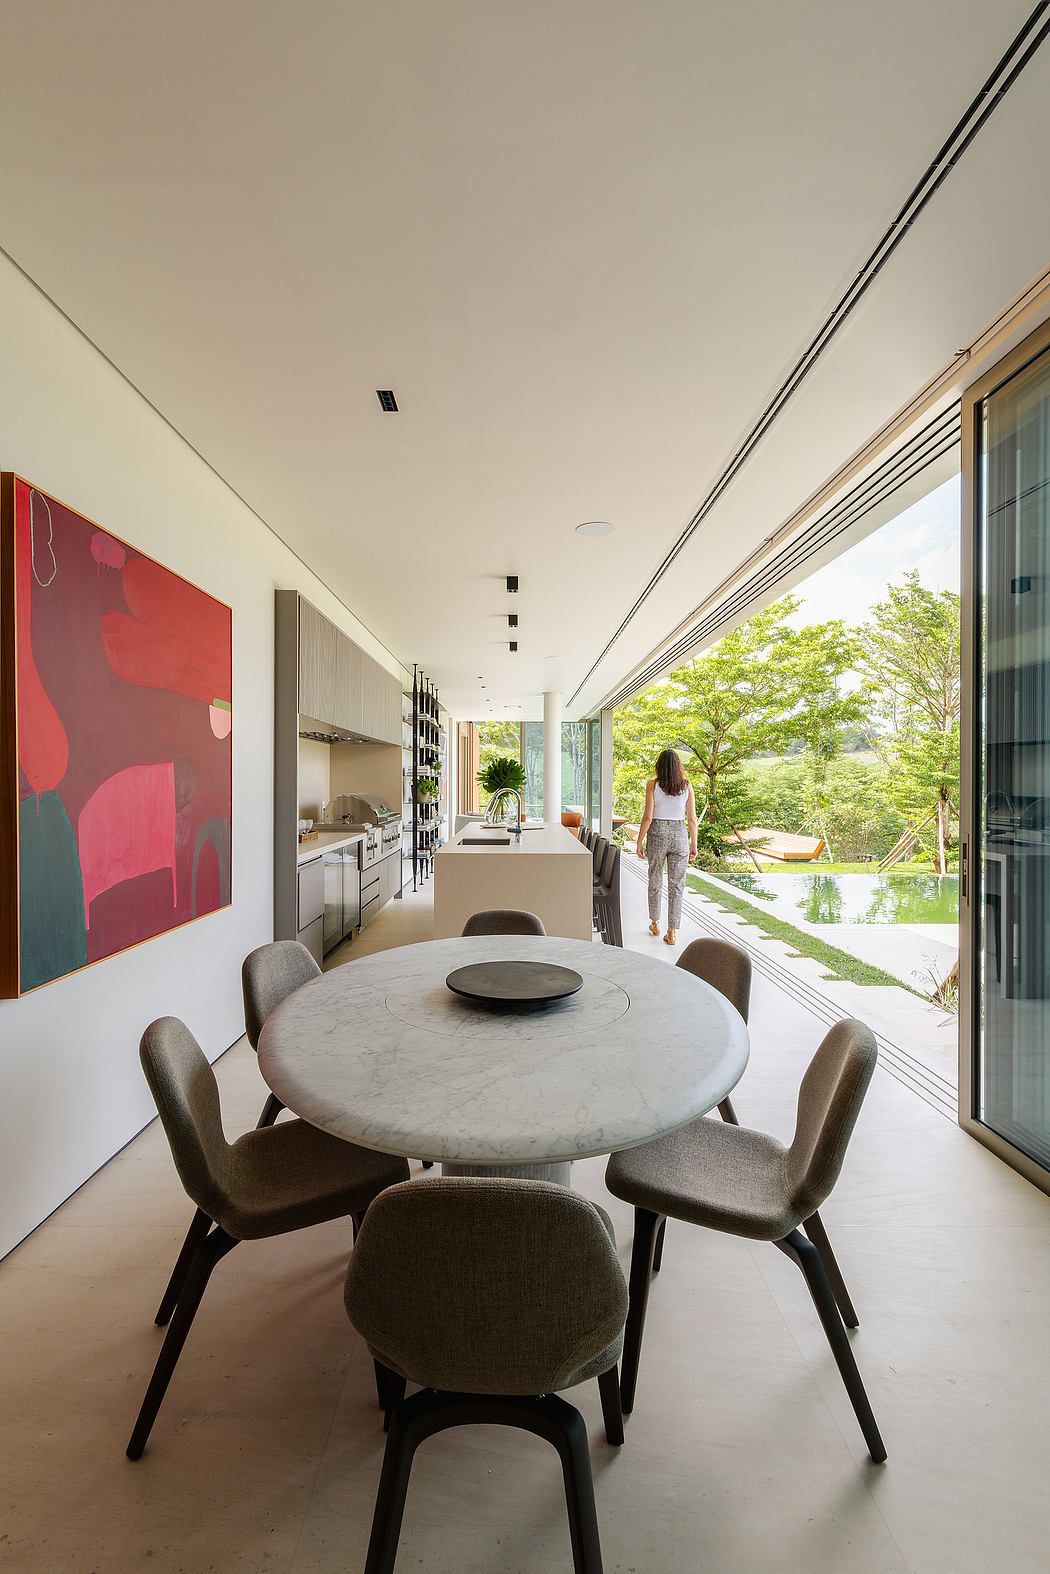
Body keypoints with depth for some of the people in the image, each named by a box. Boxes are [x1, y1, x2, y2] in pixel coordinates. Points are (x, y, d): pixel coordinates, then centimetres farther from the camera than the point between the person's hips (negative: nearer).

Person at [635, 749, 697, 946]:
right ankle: (672, 932, 5)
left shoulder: (652, 785, -7)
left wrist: (639, 842, -2)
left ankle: (655, 923, 31)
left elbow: (647, 817, -10)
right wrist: (694, 844, 10)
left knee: (655, 880, 17)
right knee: (676, 885, 6)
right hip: (679, 834, 1)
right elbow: (692, 819, -1)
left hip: (657, 833, -1)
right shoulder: (687, 786, -2)